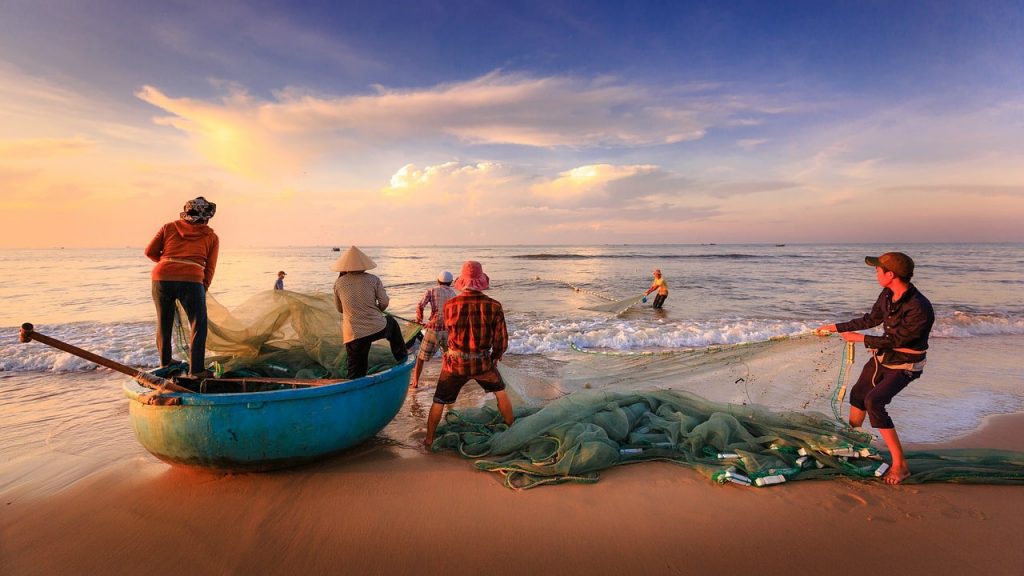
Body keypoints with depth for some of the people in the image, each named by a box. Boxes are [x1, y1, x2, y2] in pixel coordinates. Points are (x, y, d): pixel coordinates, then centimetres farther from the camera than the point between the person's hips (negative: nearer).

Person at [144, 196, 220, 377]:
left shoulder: (169, 227, 17)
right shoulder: (211, 237, 13)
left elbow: (150, 252, 14)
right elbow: (209, 269, 8)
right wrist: (203, 290, 18)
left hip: (162, 277, 3)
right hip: (191, 280, -3)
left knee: (163, 322, 20)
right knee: (198, 325, 8)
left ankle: (164, 363, 36)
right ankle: (196, 370, 4)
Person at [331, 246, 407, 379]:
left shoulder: (339, 283, 3)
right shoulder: (373, 280, 0)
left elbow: (339, 309, 14)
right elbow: (384, 303, -1)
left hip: (353, 335, 0)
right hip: (378, 329, 0)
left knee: (356, 375, 10)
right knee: (391, 322, 35)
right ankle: (401, 356, 41)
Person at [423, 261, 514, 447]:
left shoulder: (450, 305, -14)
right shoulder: (494, 306, -15)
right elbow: (502, 342, -8)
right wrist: (494, 358, 11)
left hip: (455, 363, 0)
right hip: (483, 363, 1)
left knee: (439, 401, 19)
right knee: (500, 392, 27)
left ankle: (429, 439, 29)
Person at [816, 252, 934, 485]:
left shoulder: (919, 308, -31)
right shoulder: (887, 295, -6)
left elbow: (896, 340, -25)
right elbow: (871, 319, 9)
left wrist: (860, 338, -16)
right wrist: (836, 327, 13)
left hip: (904, 365, -8)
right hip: (882, 357, 8)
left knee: (874, 402, -24)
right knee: (857, 395, 17)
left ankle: (900, 465, -14)